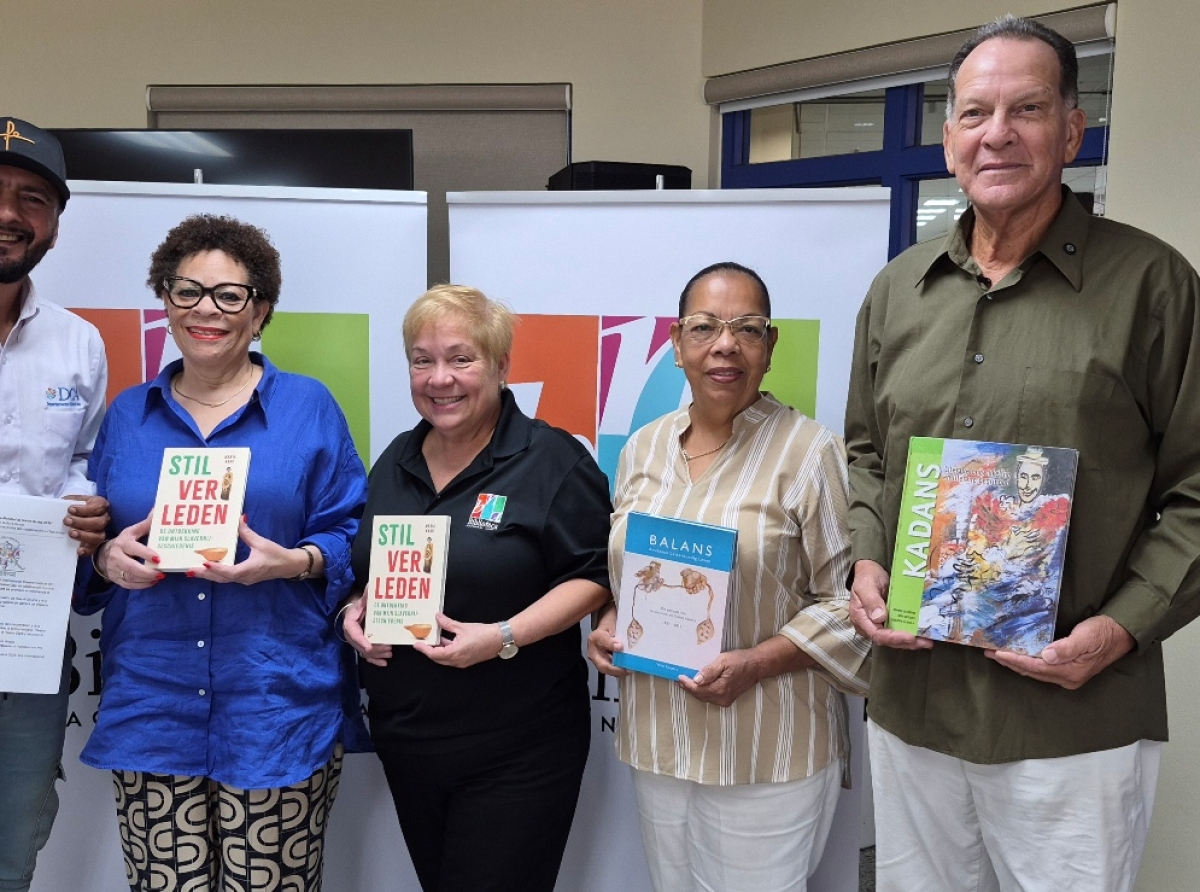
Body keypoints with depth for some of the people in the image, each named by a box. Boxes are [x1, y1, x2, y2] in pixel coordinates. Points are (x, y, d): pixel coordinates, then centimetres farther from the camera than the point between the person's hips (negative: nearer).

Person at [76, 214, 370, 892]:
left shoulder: (308, 406, 4)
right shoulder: (127, 414, 13)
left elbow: (351, 537, 2)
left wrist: (293, 562, -17)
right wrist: (108, 558, -4)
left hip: (279, 708, -2)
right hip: (151, 708, 3)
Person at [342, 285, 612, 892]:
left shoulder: (552, 460, -10)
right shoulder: (396, 462, 9)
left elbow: (594, 574, -12)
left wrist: (504, 636, -23)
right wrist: (357, 609, -1)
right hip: (404, 740, 6)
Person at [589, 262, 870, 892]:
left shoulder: (809, 452, -11)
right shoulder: (644, 448, 6)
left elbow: (848, 599, -11)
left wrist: (757, 664, -20)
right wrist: (607, 627, -1)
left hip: (768, 753, -5)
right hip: (656, 742, 5)